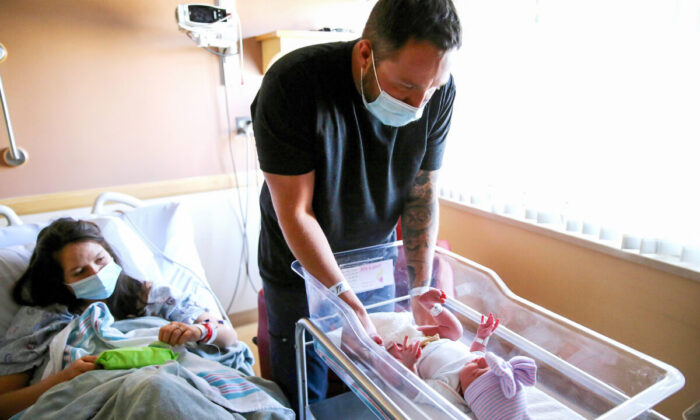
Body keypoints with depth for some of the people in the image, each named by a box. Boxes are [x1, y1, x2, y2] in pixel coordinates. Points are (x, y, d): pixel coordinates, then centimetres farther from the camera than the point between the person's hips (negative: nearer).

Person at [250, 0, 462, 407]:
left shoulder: (439, 90, -16)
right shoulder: (292, 85, -29)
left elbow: (423, 193, -9)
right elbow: (295, 212, -25)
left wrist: (421, 291, -13)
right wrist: (351, 306, -26)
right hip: (300, 263, -2)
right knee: (305, 394, 13)